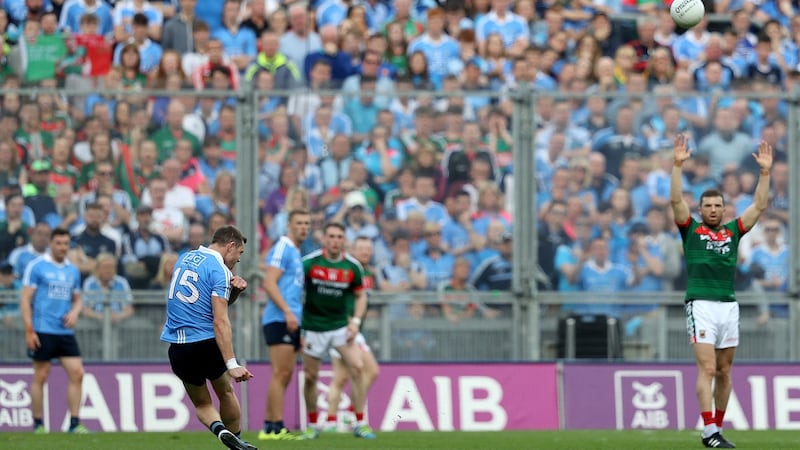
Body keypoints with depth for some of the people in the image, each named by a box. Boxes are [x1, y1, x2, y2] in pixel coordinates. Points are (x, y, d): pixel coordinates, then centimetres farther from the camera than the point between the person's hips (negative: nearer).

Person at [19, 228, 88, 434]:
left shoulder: (73, 270, 13)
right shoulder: (36, 266, -4)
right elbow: (25, 299, -6)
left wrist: (74, 312, -2)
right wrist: (29, 330, -12)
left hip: (66, 332, 5)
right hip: (43, 332, -5)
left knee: (77, 374, -5)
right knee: (40, 377, 0)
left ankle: (74, 423, -1)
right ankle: (38, 424, 9)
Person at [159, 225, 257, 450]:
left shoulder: (186, 258, 13)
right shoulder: (219, 270, -11)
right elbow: (220, 321, -20)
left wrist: (234, 290, 3)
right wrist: (232, 364, -24)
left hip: (177, 347, 5)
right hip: (207, 344, -5)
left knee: (201, 403, 15)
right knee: (226, 393, 20)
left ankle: (219, 428, -11)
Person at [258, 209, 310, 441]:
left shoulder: (296, 254, 21)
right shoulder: (282, 248, -8)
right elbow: (269, 283, -18)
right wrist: (287, 311, -25)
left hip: (291, 322, 10)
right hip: (279, 320, -10)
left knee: (284, 376, 8)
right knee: (281, 374, -11)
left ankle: (269, 427, 10)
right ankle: (276, 428, -12)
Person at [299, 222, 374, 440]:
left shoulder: (352, 266, -4)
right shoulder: (309, 263, -11)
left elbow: (360, 295, 9)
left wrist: (355, 321, -4)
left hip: (340, 325, 1)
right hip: (313, 327, -1)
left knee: (357, 367, -14)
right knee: (310, 376, 3)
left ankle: (360, 424, -8)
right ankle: (312, 426, 21)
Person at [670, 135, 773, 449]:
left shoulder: (733, 231, 16)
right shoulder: (691, 230, 7)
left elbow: (759, 205, 13)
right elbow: (676, 200, -4)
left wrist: (765, 171, 6)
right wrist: (678, 165, -12)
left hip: (729, 306, 4)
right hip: (701, 305, -4)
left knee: (724, 372, 7)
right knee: (707, 369, -12)